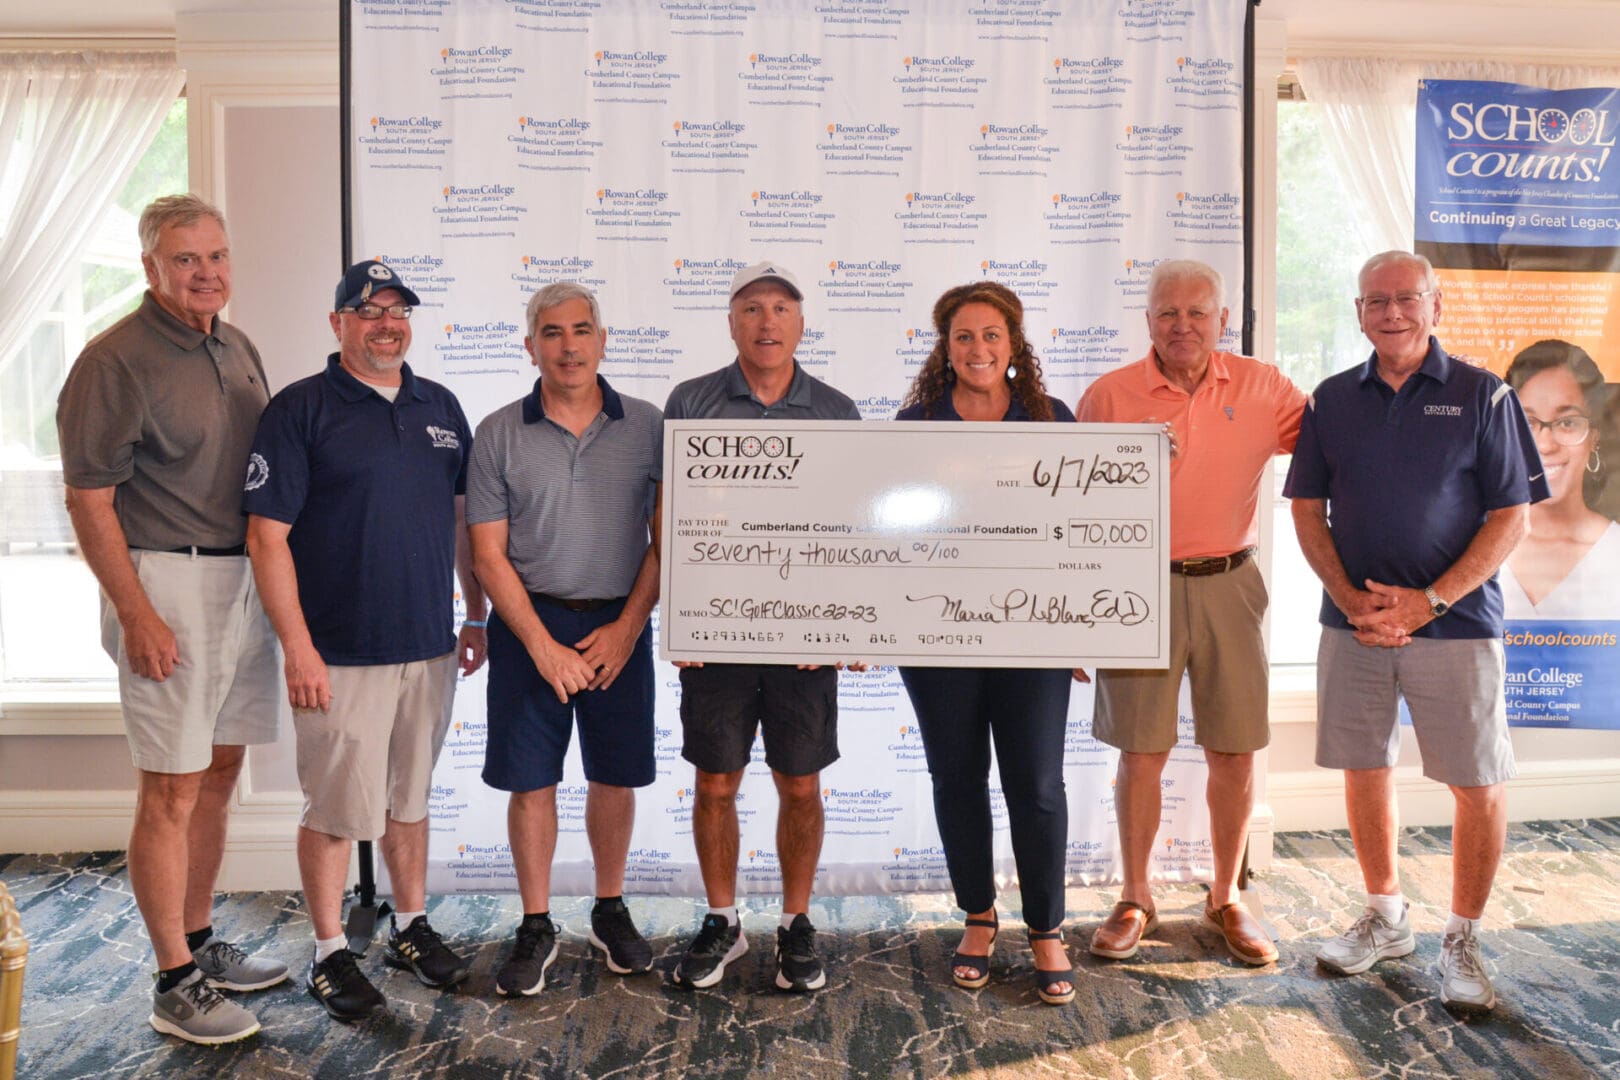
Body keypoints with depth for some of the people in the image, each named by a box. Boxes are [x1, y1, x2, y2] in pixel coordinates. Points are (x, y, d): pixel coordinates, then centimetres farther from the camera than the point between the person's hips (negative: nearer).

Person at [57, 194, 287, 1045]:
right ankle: (175, 985, 11)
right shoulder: (117, 360, -11)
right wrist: (136, 615, -17)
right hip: (168, 586, -7)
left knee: (219, 774, 15)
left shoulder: (238, 349, 12)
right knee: (171, 791, -1)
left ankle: (201, 943, 29)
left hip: (246, 581, 8)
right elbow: (89, 500, -12)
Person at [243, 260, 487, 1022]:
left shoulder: (440, 407, 9)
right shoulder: (300, 409, -6)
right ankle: (330, 954, 22)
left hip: (431, 645, 5)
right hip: (341, 653, -4)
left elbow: (464, 519, 15)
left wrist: (476, 616, 13)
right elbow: (267, 536, -10)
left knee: (410, 797, 17)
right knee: (336, 808, 5)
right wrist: (298, 647, -14)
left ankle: (411, 928, 32)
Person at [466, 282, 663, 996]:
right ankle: (536, 928, 23)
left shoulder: (647, 426, 0)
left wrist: (626, 627, -7)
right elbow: (488, 554, -3)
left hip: (618, 626, 1)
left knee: (615, 776, 10)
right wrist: (542, 645, -10)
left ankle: (610, 911, 30)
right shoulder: (499, 435, -1)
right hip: (528, 624, 0)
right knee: (531, 781, 6)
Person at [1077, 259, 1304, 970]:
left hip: (1228, 585, 2)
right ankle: (1135, 901, 21)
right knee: (1141, 751, 4)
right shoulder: (1109, 395, 0)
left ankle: (1226, 899, 26)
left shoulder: (1262, 388, 3)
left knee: (1234, 751, 8)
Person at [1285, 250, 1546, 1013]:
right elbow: (1307, 509, 7)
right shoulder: (1332, 400, 7)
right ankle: (1385, 917, 29)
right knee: (1364, 770, 10)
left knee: (1479, 783, 0)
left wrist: (1429, 602, -13)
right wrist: (1350, 600, -7)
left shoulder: (1481, 395, -1)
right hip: (1354, 623, 3)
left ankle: (1461, 941, 19)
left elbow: (1511, 518, -4)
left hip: (1455, 622, -2)